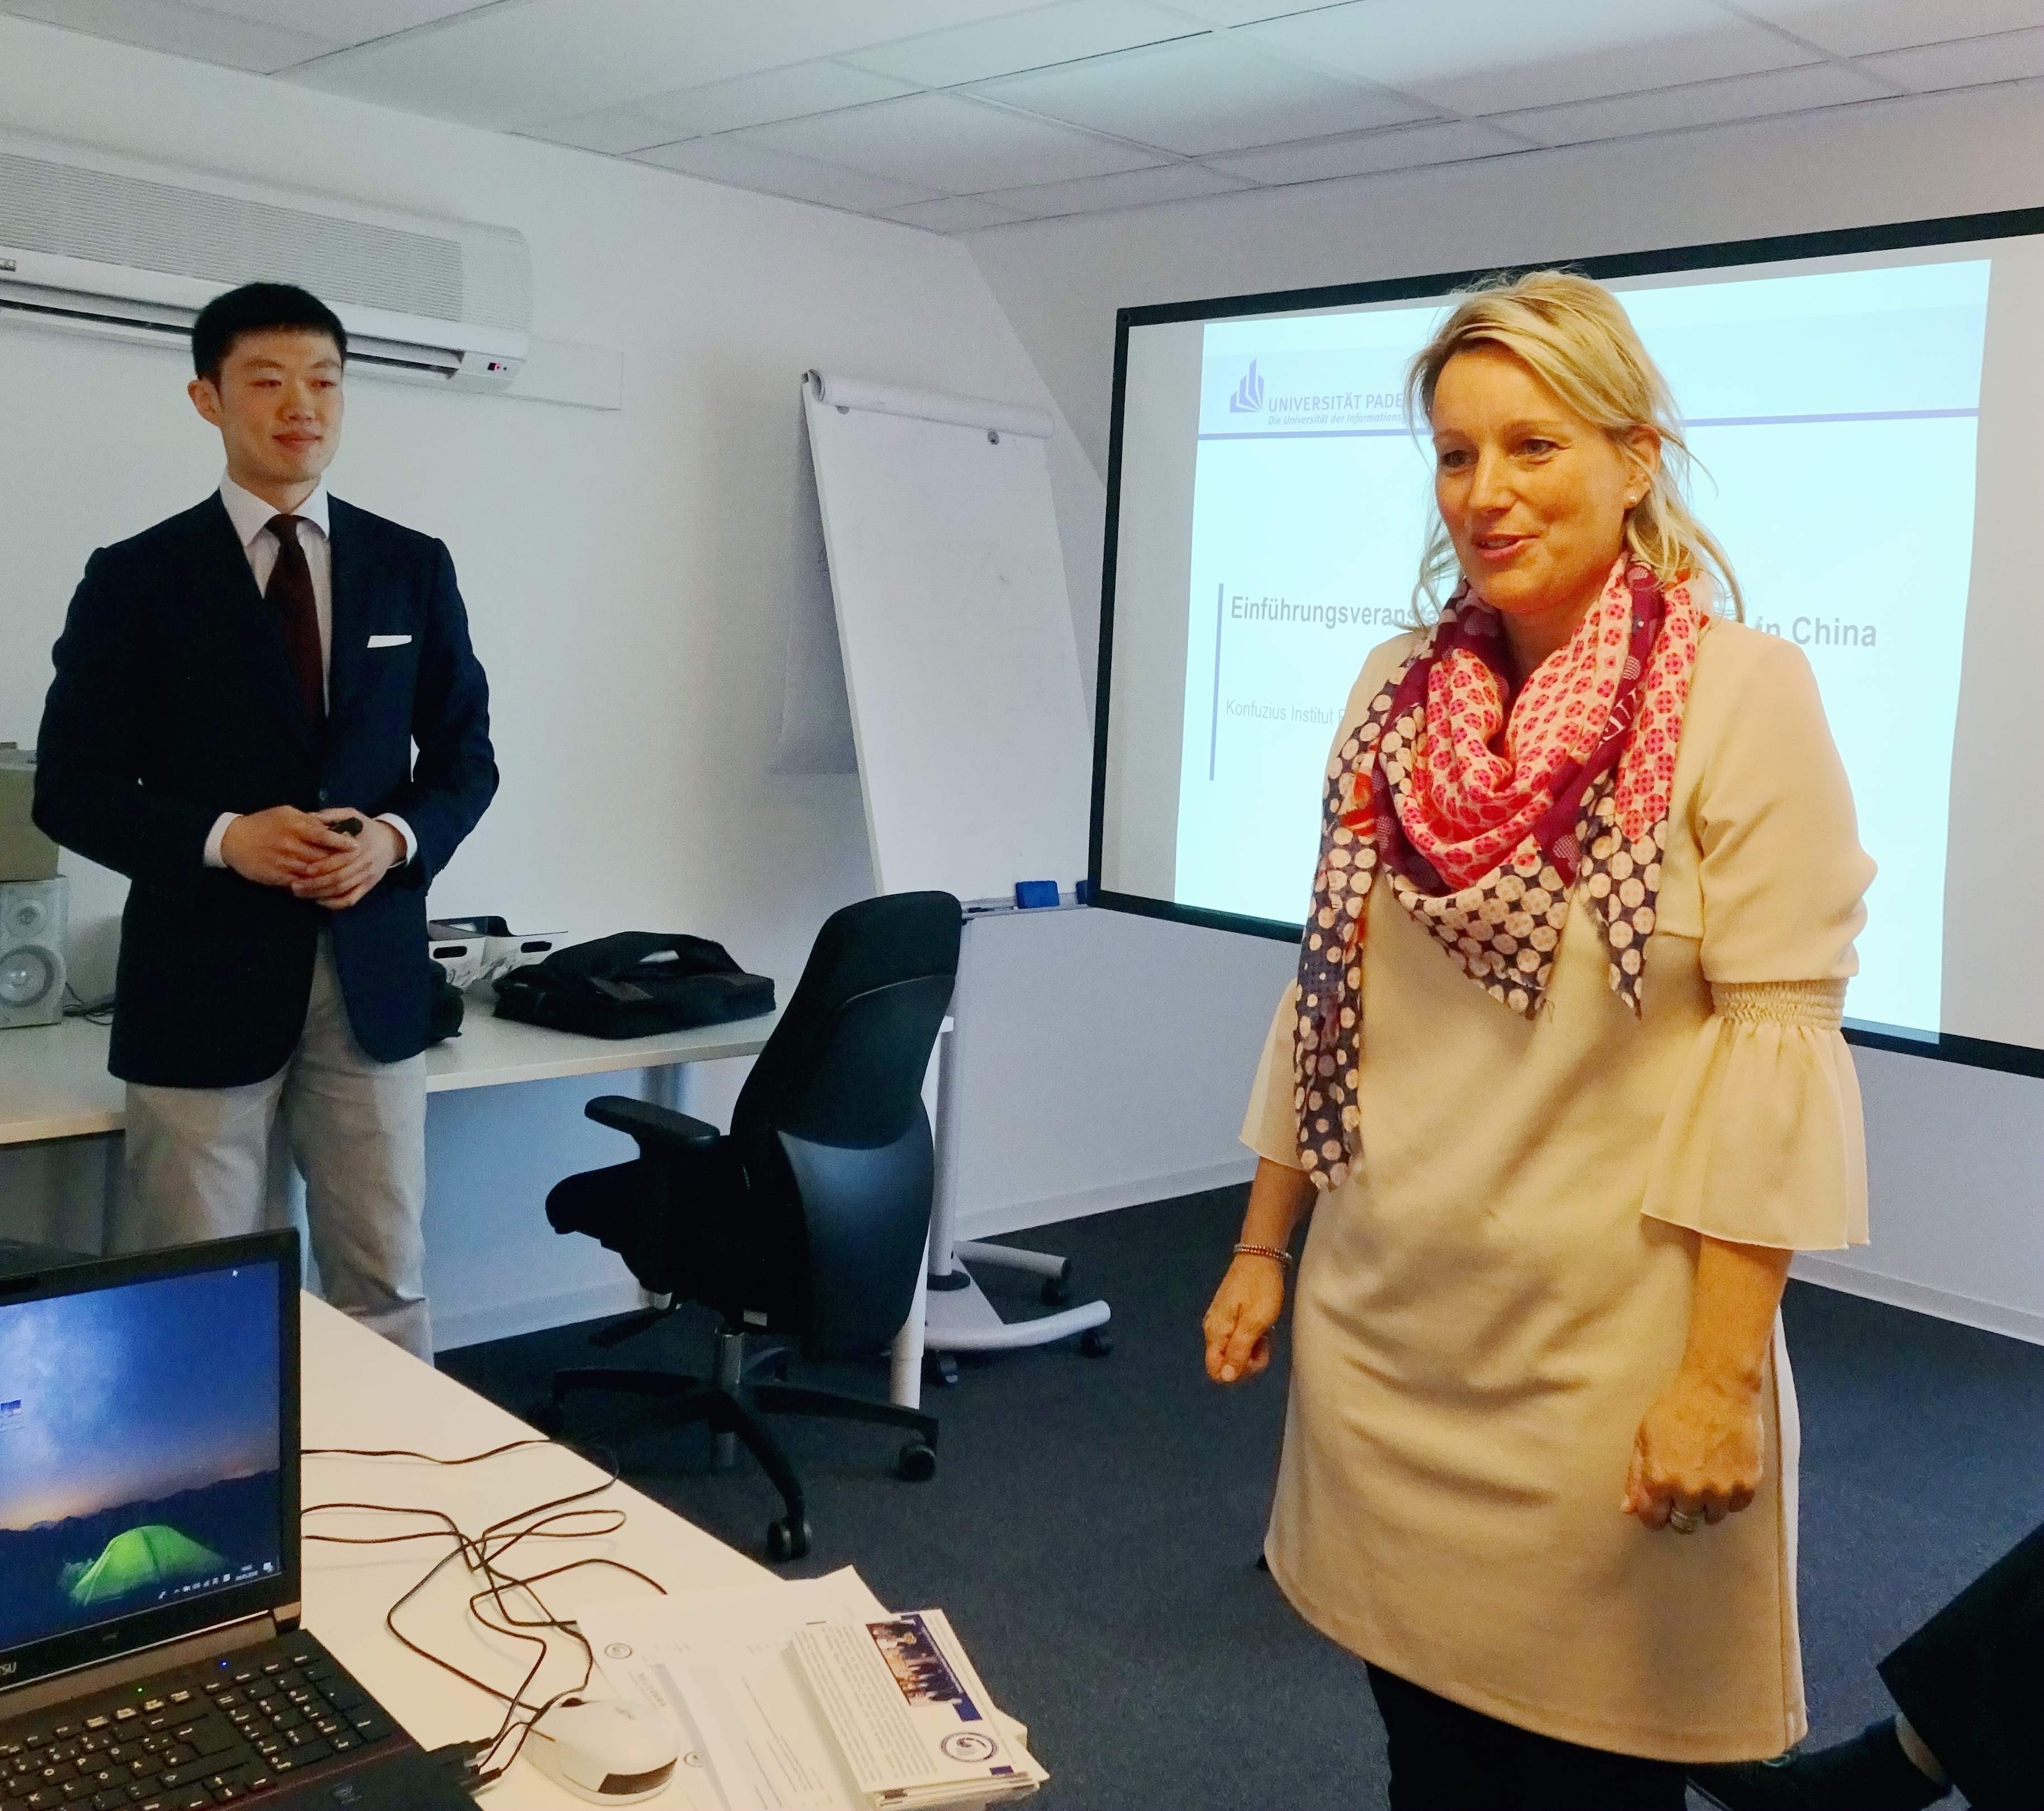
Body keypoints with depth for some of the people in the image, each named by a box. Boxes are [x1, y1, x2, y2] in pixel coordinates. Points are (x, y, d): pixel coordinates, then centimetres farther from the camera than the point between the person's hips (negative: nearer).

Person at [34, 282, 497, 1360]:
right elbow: (71, 791, -1)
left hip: (372, 973, 2)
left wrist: (398, 839, -11)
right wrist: (226, 839, -18)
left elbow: (465, 758, 10)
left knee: (387, 1288, 9)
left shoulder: (414, 568, 7)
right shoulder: (136, 578, 0)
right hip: (204, 981, -2)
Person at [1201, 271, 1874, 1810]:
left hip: (1601, 1357, -4)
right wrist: (1263, 1246, 12)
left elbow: (1778, 1043, -14)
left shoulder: (1743, 693, -10)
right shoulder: (1400, 689, 5)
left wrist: (1723, 1375, -17)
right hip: (1385, 1334, 5)